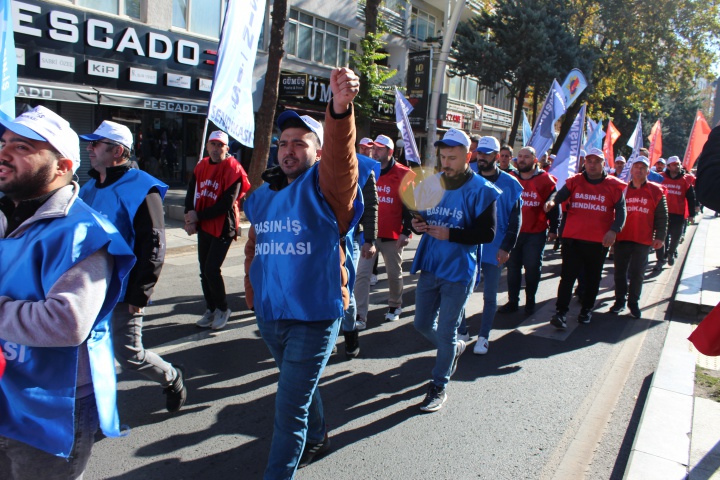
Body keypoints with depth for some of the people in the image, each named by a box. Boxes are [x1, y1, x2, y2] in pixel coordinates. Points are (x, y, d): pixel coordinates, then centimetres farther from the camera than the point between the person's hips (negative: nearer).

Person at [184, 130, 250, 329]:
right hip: (204, 227, 6)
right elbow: (191, 194, 5)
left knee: (211, 270, -10)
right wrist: (190, 217, -12)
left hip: (223, 227, -6)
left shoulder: (232, 169, -12)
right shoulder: (201, 166, 7)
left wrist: (198, 216, -14)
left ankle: (223, 309, 11)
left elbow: (226, 204, -17)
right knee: (204, 270, 11)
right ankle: (211, 310, 26)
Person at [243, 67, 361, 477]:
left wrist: (340, 109, -50)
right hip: (269, 316, 7)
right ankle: (317, 437, 53)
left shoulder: (324, 185, -10)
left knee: (290, 406, 0)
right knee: (299, 389, 27)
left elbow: (341, 156, -32)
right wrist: (254, 295, 15)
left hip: (314, 316, -6)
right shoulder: (262, 196, 7)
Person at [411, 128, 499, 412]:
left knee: (445, 332, 2)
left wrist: (450, 234, -25)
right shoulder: (432, 183, 4)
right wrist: (418, 225, -10)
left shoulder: (481, 190, -11)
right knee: (422, 324, 13)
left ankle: (439, 387, 21)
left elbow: (487, 233, -15)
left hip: (458, 272, -5)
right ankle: (454, 348, 44)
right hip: (430, 267, 5)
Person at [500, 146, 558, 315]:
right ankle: (512, 301, 18)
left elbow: (553, 206, 0)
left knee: (532, 268, 4)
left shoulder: (545, 180, -2)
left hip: (536, 233, -2)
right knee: (512, 267, 8)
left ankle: (530, 301, 21)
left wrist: (553, 229, -1)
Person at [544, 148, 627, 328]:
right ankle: (561, 312, 0)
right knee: (567, 275, -2)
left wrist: (613, 230, -16)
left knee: (592, 277, 13)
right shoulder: (574, 181, 5)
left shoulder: (614, 185, 3)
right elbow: (561, 194, -11)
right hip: (572, 238, 0)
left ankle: (587, 309, 28)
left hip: (599, 241, 1)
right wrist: (552, 201, -34)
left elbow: (621, 211, 0)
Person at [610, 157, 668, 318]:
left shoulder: (656, 191, 1)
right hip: (622, 238, 2)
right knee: (620, 271, 8)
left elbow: (662, 216, 2)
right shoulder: (622, 190, 5)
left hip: (643, 240, -2)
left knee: (637, 273, 4)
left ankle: (633, 302, 18)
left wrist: (659, 237, -4)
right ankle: (620, 300, 21)